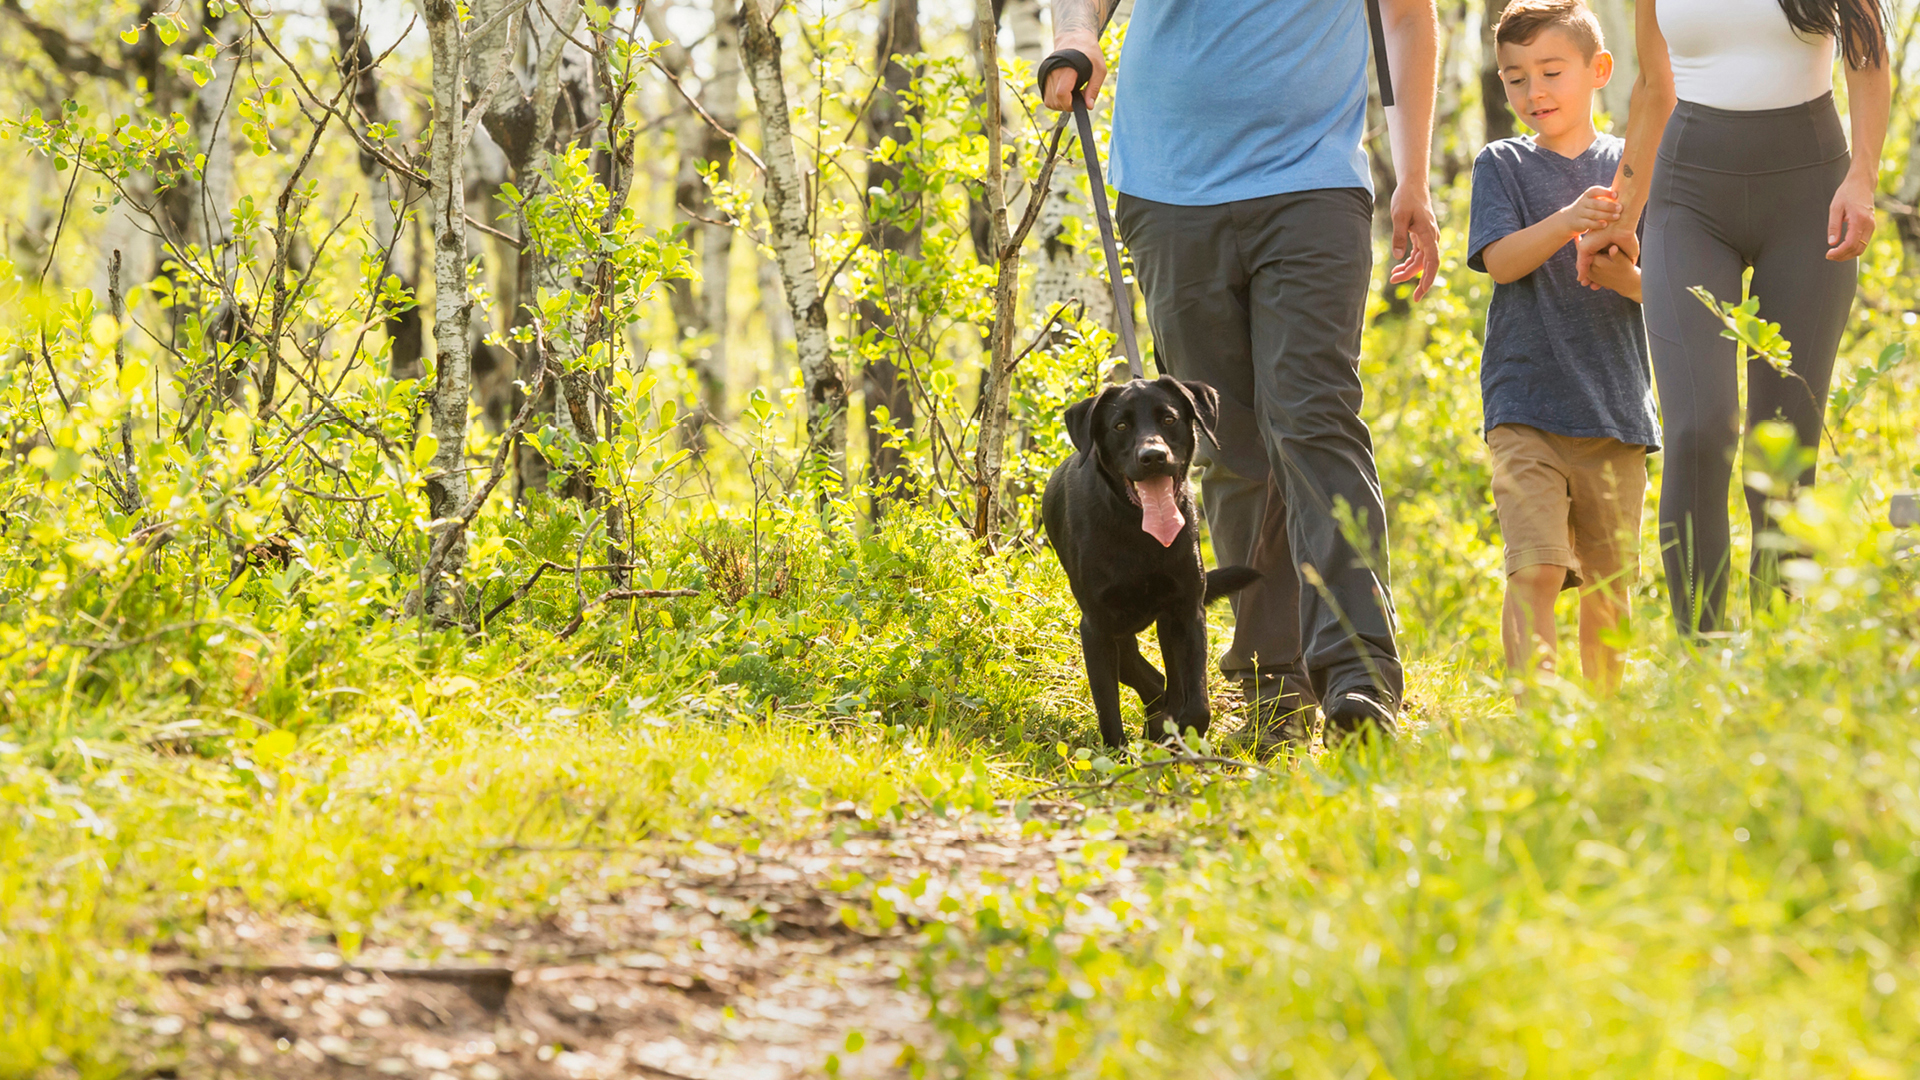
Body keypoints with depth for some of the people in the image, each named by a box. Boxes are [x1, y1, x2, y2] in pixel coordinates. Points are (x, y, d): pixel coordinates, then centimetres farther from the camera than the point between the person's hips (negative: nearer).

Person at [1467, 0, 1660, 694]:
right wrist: (1568, 221, -25)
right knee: (1535, 568, -16)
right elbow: (1500, 260, -9)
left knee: (1609, 585, 8)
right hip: (1525, 407, -2)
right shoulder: (1502, 165, 7)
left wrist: (1624, 277, -17)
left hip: (1616, 405, 2)